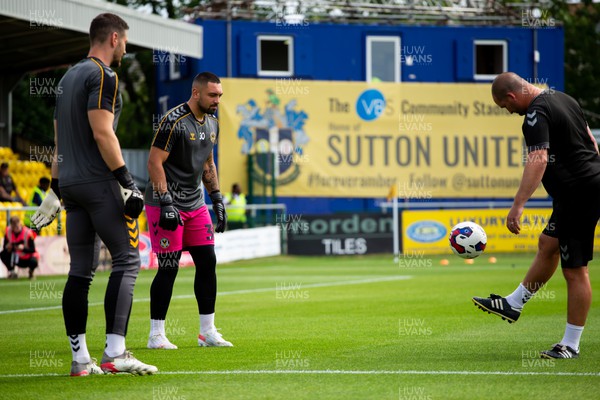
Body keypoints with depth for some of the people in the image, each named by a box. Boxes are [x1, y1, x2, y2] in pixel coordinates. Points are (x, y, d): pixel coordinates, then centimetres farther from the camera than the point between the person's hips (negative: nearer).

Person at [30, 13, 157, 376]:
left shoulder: (69, 77, 20)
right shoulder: (103, 77, -9)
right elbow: (102, 133, -18)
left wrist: (56, 191, 24)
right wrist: (127, 182, -18)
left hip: (70, 183, 9)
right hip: (99, 182, -9)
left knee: (81, 270, 8)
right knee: (127, 260, -7)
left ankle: (80, 359, 7)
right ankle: (115, 353, -15)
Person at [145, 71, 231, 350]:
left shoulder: (212, 124, 10)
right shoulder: (174, 121, -17)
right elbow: (154, 162, -18)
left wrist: (217, 199, 16)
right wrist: (166, 204, -22)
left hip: (195, 204, 8)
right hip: (166, 204, -8)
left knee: (207, 262, 4)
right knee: (168, 269, -7)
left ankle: (207, 332, 12)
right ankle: (156, 335, 2)